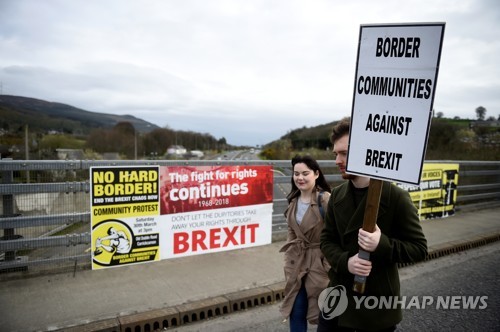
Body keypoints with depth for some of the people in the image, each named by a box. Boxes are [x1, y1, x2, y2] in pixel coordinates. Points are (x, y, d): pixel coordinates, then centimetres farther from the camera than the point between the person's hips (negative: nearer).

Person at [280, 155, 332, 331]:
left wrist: (331, 266, -16)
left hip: (320, 262, -6)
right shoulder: (293, 200, 5)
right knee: (296, 312, 13)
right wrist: (288, 260, 12)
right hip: (296, 262, 6)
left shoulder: (325, 199, -17)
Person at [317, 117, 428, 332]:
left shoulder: (396, 197, -13)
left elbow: (419, 248, -8)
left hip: (377, 301, -4)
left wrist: (382, 244, -27)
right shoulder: (337, 195, 1)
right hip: (338, 296, 4)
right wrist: (345, 261, -15)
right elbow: (326, 239, 5)